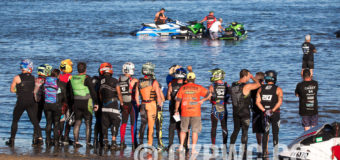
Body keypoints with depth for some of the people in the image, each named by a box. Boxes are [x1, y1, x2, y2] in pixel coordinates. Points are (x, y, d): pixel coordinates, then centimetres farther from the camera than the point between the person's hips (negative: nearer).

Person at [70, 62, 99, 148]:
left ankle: (76, 142, 9)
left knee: (77, 122, 11)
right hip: (86, 102, -5)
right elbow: (92, 91, -11)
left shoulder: (72, 79, 4)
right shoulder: (86, 78, -12)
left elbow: (71, 93, 11)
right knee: (88, 124, 2)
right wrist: (96, 103, -5)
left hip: (76, 102, 5)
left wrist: (73, 102, 20)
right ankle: (88, 142, 1)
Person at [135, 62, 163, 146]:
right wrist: (160, 104, 6)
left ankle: (140, 142, 11)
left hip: (143, 105, 4)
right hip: (152, 105, -4)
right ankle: (149, 144, 3)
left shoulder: (139, 82, 2)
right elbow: (158, 95, -10)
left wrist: (138, 105, 19)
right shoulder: (154, 82, -11)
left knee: (143, 124, 15)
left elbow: (136, 96, 7)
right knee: (151, 125, 2)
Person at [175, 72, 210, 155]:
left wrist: (176, 110, 13)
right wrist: (202, 100, 11)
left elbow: (178, 100, 4)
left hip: (185, 112, 1)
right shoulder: (198, 88, -1)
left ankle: (181, 146, 16)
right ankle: (193, 149, -2)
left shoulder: (182, 88, 2)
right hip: (196, 112, -1)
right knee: (195, 131, 3)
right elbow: (209, 94, 0)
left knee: (183, 129, 18)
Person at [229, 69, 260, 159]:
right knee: (245, 131, 1)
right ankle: (243, 152, 1)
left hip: (235, 111, 6)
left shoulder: (233, 85, 1)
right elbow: (258, 84, -5)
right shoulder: (247, 86, -17)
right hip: (245, 111, -6)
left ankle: (231, 151, 16)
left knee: (236, 130, 16)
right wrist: (252, 77, 11)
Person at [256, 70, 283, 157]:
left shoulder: (260, 89, 4)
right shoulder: (278, 89, -5)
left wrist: (264, 110, -12)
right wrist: (272, 110, -20)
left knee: (265, 133, 10)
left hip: (265, 113, 2)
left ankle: (265, 151, 2)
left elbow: (257, 102, -5)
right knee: (275, 133, 8)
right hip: (275, 114, -2)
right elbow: (280, 102, -18)